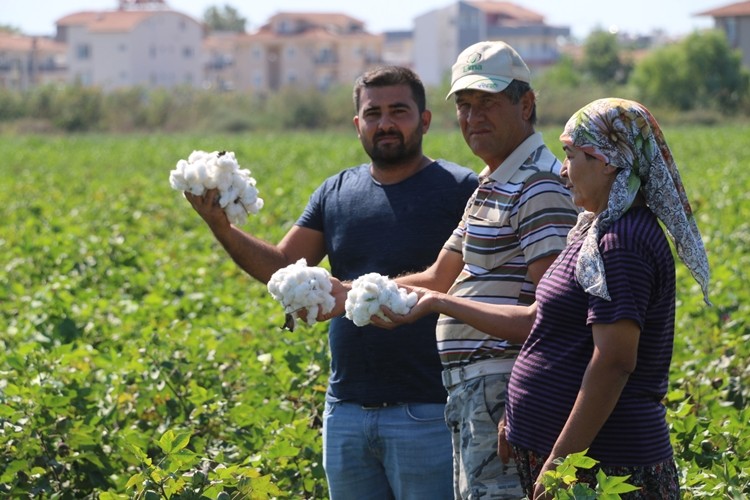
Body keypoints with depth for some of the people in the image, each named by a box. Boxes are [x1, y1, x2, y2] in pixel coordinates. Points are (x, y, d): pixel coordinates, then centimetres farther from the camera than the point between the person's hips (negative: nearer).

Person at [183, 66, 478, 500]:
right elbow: (282, 267, 7)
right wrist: (222, 228, -9)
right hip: (347, 411, 5)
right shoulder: (337, 193, 12)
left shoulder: (459, 190, -4)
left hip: (427, 413, -5)